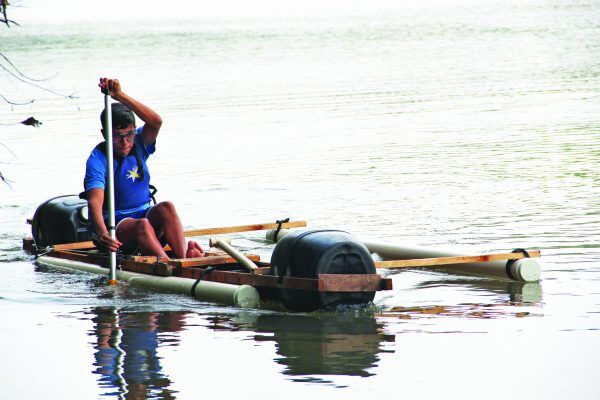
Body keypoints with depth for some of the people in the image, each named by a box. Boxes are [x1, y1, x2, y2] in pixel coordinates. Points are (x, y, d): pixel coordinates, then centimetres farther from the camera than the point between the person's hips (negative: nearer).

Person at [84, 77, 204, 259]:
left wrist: (120, 96, -24)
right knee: (142, 225, -36)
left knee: (166, 208, -27)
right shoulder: (97, 160, -12)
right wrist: (102, 233, -46)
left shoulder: (138, 144, 5)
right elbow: (95, 201, -26)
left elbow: (156, 122, -16)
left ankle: (183, 257, -45)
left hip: (145, 215, 5)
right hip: (114, 224, -5)